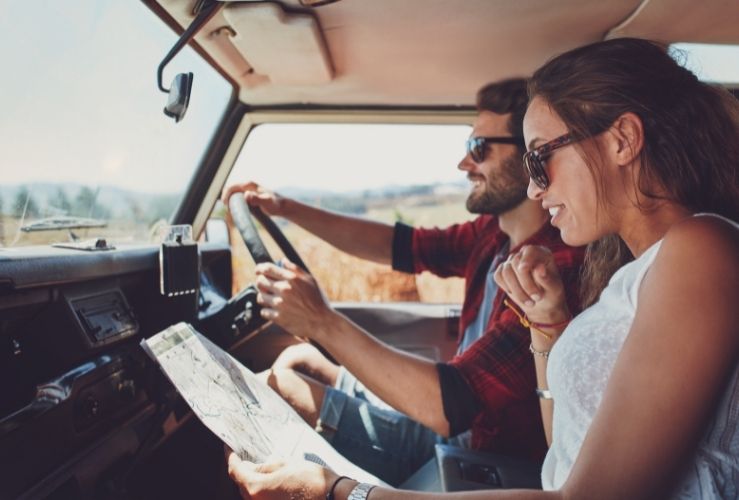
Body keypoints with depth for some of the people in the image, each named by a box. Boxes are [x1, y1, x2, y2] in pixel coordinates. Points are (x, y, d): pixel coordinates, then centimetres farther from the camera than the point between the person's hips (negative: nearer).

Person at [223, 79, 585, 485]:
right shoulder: (494, 235, -3)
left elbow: (448, 407, -35)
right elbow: (400, 246, 4)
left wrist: (323, 322, -34)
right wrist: (286, 208, -1)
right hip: (454, 425, 8)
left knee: (270, 388, -3)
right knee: (300, 358, 14)